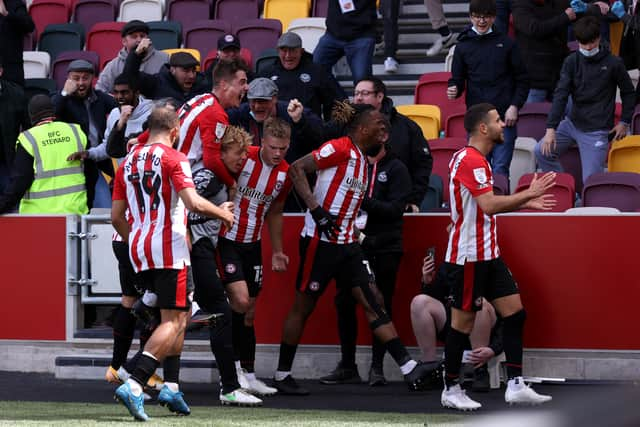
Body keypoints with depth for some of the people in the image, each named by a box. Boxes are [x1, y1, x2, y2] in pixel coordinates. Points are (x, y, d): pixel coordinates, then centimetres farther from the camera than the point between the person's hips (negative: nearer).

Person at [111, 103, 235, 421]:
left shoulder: (128, 162, 14)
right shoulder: (173, 158, -6)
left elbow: (116, 217, 15)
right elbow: (194, 203, -18)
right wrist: (223, 213, 1)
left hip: (138, 250, 7)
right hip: (168, 248, -7)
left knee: (179, 315, 20)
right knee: (173, 321, -7)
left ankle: (171, 385, 12)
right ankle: (133, 384, -22)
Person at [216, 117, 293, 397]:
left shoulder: (285, 173, 2)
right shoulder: (242, 158, -17)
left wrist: (276, 251, 17)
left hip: (252, 244, 6)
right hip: (225, 240, -6)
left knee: (248, 311, 10)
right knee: (241, 300, -19)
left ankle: (248, 374, 15)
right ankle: (233, 364, -2)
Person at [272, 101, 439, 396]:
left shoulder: (363, 160, 16)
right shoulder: (340, 149, -11)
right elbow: (297, 168, -19)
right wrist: (316, 209, -24)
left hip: (346, 244, 8)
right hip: (320, 241, -8)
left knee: (373, 303, 0)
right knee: (302, 307, 2)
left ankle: (409, 369, -6)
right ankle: (282, 375, 13)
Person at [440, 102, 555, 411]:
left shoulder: (478, 160, 14)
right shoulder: (470, 160, -17)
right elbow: (490, 205, -27)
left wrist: (525, 203, 16)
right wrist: (528, 194, -19)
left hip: (488, 255, 10)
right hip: (468, 256, -10)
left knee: (514, 313, 5)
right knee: (464, 321, -1)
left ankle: (515, 386, 5)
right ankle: (451, 391, 9)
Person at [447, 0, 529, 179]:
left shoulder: (506, 44, 5)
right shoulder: (463, 47, 9)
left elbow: (522, 79, 7)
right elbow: (458, 80, 12)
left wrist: (515, 106, -4)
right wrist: (454, 90, -11)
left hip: (504, 118, -2)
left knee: (500, 169, -6)